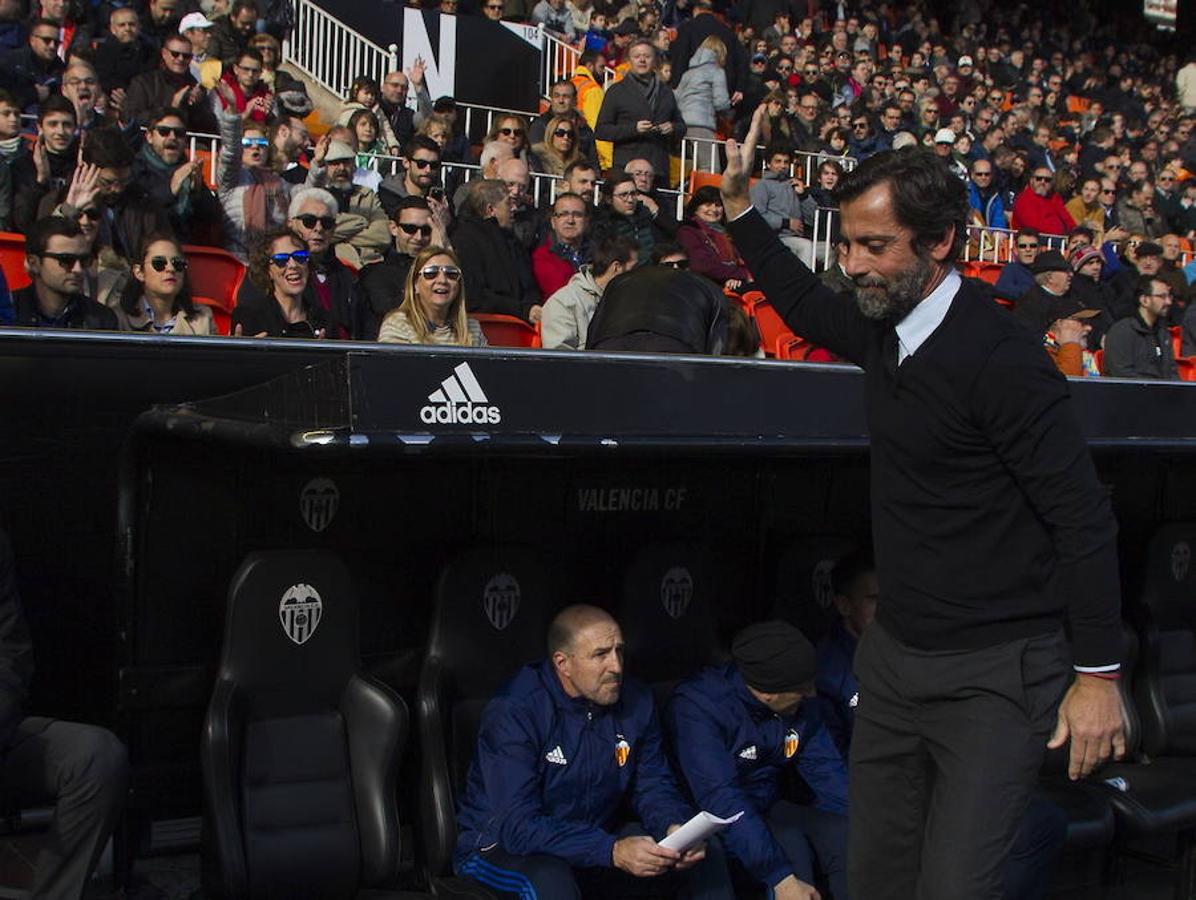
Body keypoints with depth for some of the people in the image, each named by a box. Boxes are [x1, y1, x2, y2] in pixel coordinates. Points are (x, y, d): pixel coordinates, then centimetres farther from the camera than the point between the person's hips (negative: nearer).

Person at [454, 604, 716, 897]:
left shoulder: (637, 701, -4)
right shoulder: (513, 712, -24)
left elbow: (653, 785, 2)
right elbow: (518, 826, -30)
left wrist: (675, 828, -22)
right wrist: (613, 851, -41)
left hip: (596, 837, 6)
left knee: (702, 853, -10)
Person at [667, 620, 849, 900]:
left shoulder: (803, 705, -2)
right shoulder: (699, 706, -24)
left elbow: (828, 772, 3)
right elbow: (721, 800, -31)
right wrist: (780, 877, -37)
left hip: (770, 809, 6)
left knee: (849, 835, -19)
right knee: (790, 852, -31)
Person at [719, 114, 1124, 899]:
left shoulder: (1000, 357, -19)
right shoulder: (884, 329, 4)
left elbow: (1081, 516, -17)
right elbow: (806, 304, 27)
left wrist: (1098, 674, -15)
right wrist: (740, 205, 23)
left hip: (994, 675, -7)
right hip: (896, 654, 8)